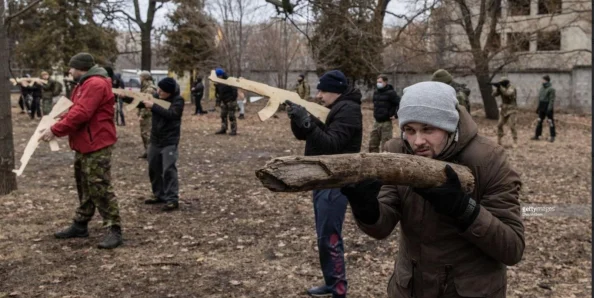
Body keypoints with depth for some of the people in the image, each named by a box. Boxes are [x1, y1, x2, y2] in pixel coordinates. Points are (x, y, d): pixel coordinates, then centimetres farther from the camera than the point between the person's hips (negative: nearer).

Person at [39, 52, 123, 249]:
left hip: (96, 146, -11)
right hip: (84, 144, 11)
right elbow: (76, 111, 23)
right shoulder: (86, 84, 19)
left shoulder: (95, 84, -17)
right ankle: (80, 225, 27)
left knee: (100, 188, -10)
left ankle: (114, 230, -5)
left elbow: (81, 114, -25)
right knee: (84, 188, 17)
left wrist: (55, 130, -20)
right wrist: (58, 126, 8)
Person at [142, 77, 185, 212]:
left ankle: (172, 199, -8)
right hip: (155, 140, 7)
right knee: (153, 169, 13)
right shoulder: (156, 97, 4)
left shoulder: (178, 100, -13)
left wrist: (153, 106, -28)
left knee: (168, 170, -12)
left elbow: (170, 114, -27)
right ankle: (159, 195, 26)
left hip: (169, 141, -7)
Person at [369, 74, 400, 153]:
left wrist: (395, 115, -16)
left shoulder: (391, 93, -12)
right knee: (372, 143, 11)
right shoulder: (376, 92, 10)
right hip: (377, 122, 7)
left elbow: (400, 103, -15)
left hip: (386, 122, -7)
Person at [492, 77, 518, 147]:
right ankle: (499, 141, 22)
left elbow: (508, 93, -35)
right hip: (504, 110, 7)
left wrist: (500, 87, -34)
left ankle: (515, 142, -6)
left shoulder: (511, 88, -14)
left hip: (511, 110, -7)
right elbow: (494, 95, -1)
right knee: (499, 125, 9)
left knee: (512, 126, -12)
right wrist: (497, 88, -18)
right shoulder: (502, 88, 6)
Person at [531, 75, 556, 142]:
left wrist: (549, 109, -22)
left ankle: (552, 136, 7)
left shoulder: (551, 89, -12)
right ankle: (537, 135, 14)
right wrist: (538, 107, 14)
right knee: (539, 121, 9)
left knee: (550, 121, 0)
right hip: (542, 107, 8)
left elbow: (552, 100, -16)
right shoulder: (542, 88, 10)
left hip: (548, 107, -8)